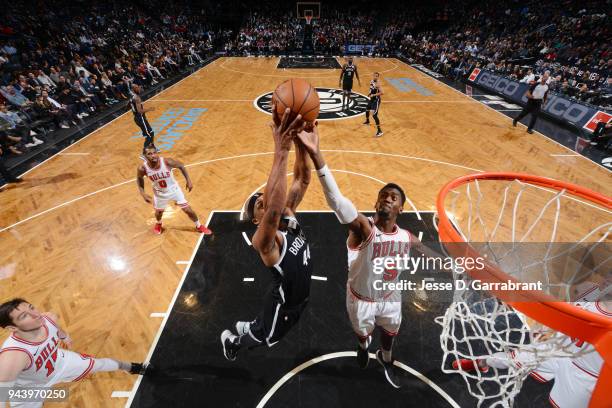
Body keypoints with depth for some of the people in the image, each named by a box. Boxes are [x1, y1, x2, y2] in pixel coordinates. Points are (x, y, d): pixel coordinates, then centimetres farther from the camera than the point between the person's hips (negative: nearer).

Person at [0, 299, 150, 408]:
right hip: (30, 391, -4)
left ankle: (130, 367, 50)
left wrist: (65, 337, 20)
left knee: (99, 364, 19)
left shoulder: (50, 318, -28)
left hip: (59, 361, 4)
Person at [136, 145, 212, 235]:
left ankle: (199, 226, 27)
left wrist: (188, 180, -11)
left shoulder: (167, 161, -31)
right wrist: (143, 193, -7)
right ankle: (158, 224, 60)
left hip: (174, 189, -1)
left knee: (188, 210, 2)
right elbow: (139, 178, 0)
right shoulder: (142, 168, -24)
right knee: (158, 212, 23)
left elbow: (181, 166, -11)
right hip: (160, 193, 2)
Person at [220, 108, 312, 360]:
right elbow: (273, 209, -57)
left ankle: (245, 327, 59)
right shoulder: (263, 240, -34)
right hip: (282, 302, -6)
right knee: (265, 338, 23)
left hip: (300, 295, 6)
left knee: (264, 327, 32)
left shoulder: (289, 214, -13)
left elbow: (302, 179, -23)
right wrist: (281, 150, -62)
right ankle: (231, 339, 50)